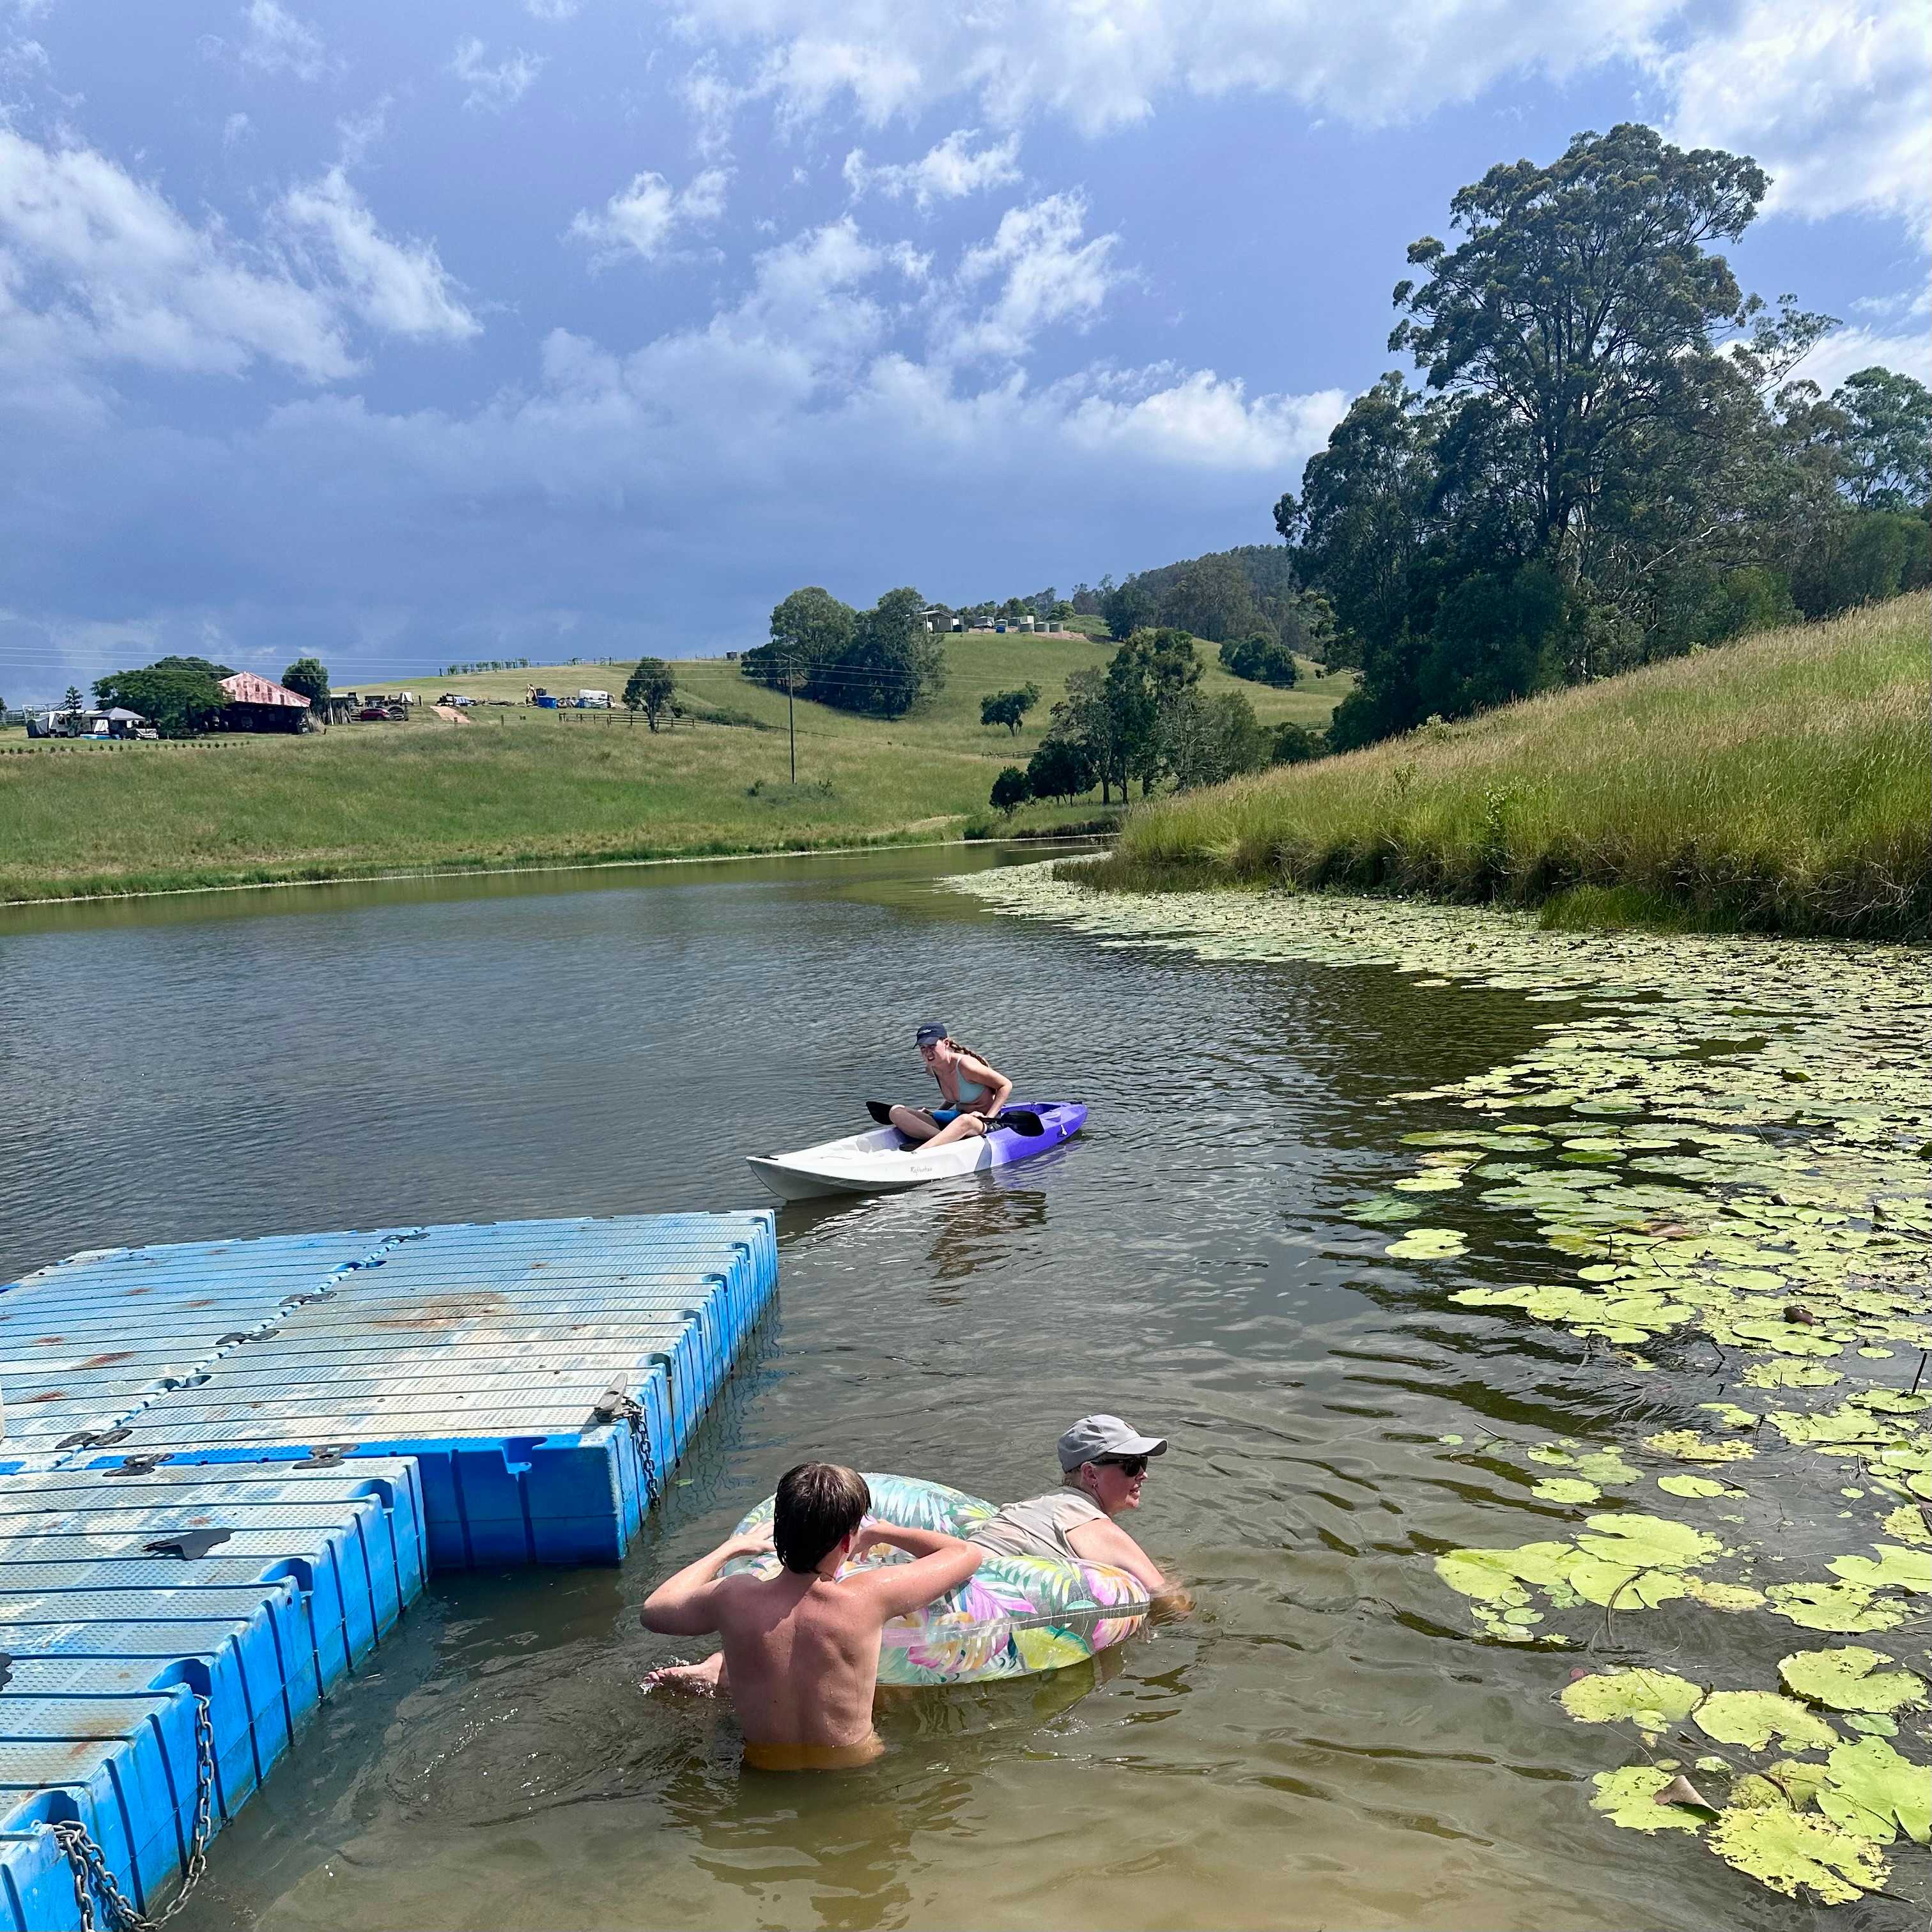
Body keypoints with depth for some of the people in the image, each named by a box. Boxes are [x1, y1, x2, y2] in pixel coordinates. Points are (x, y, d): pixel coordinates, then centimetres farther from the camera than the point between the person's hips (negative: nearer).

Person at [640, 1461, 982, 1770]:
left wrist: (731, 1547, 6)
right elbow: (966, 1554, -15)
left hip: (766, 1765, 3)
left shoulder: (732, 1598, -24)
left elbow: (653, 1610, -2)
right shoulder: (868, 1599, -31)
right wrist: (881, 1531, -2)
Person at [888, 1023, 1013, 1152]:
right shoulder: (932, 1069, 2)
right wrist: (937, 1112, 11)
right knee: (897, 1112, -9)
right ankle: (944, 1139, -31)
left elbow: (1006, 1085, -13)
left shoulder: (964, 1065, -20)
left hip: (984, 1123, -7)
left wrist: (988, 1118, -19)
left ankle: (915, 1154, -51)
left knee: (965, 1120, -45)